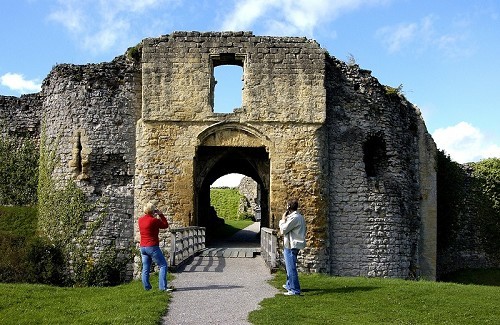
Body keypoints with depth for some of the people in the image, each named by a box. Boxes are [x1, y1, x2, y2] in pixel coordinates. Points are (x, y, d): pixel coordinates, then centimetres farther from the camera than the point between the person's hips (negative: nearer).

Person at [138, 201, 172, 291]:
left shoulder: (140, 220, 5)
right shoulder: (154, 220, -15)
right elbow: (165, 225, -2)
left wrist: (154, 216, 17)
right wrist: (160, 214, 1)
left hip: (143, 247, 8)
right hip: (152, 247, -7)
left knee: (145, 268, 11)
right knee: (163, 265, 0)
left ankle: (147, 287, 16)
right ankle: (162, 287, -5)